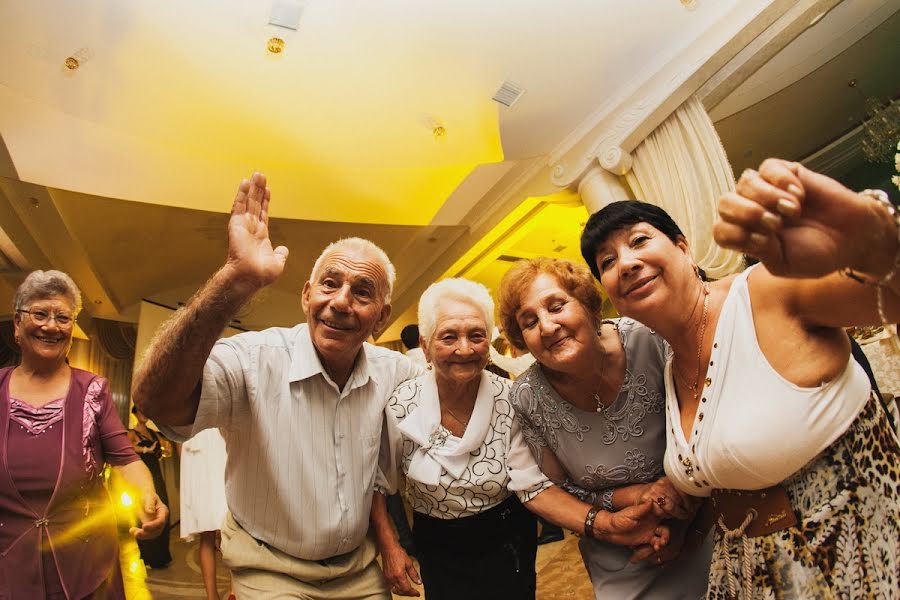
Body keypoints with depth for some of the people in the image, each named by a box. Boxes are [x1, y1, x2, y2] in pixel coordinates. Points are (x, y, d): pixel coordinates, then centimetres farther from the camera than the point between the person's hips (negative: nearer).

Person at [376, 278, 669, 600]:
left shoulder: (510, 400, -18)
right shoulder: (402, 404, -16)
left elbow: (532, 485, -20)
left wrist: (604, 523, -32)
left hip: (506, 542, 0)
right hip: (437, 548, 1)